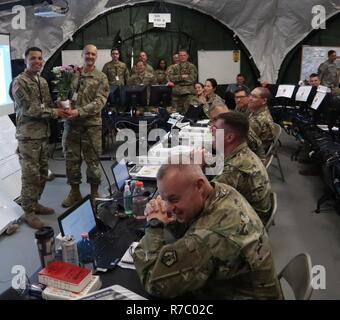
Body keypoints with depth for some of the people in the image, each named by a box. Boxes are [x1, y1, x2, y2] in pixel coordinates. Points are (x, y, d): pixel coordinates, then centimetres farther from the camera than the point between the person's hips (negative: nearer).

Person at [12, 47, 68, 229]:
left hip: (43, 133, 8)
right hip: (28, 136, -7)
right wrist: (54, 112, -14)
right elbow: (29, 108, -17)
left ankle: (35, 203, 29)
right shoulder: (19, 82, -10)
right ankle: (28, 212, 9)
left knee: (42, 173, 13)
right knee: (31, 175, -3)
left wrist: (59, 110, -6)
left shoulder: (43, 81, 14)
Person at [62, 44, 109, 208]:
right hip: (71, 123, 3)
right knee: (71, 158, 9)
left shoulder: (101, 78, 0)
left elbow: (99, 102, -10)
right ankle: (74, 191, 24)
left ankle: (94, 193, 20)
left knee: (92, 160, 5)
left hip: (91, 124, -3)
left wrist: (79, 111, -21)